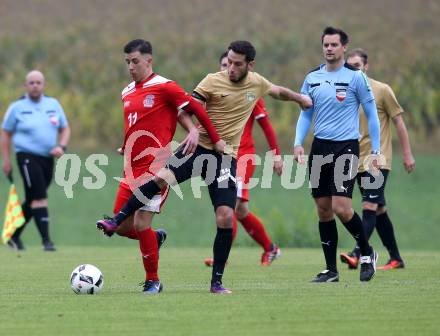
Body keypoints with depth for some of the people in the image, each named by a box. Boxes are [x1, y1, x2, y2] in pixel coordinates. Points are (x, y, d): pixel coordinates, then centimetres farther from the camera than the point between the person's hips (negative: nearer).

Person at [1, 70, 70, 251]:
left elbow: (65, 129, 15)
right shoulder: (17, 107, -1)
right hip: (27, 156, -5)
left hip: (47, 158, 5)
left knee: (32, 200, 11)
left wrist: (61, 146, -4)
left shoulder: (54, 105, 9)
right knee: (39, 197, -15)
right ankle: (46, 240, -15)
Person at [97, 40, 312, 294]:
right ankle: (116, 221, -16)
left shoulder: (257, 83, 6)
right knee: (161, 178, -28)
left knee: (226, 216, -9)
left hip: (227, 157, 2)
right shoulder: (214, 81, -5)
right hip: (200, 148, -2)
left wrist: (300, 98, 39)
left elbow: (278, 91, 29)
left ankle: (217, 281, 2)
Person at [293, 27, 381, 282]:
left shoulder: (355, 77, -5)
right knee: (324, 210, 5)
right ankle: (331, 270, 12)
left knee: (341, 208, -14)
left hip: (346, 146, -5)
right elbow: (306, 114, 15)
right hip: (320, 146, 5)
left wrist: (375, 150, -4)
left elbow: (372, 114, 0)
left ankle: (367, 253, 9)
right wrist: (298, 143, 1)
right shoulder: (312, 78, 9)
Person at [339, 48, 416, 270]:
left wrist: (407, 154, -3)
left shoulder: (382, 90, -4)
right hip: (358, 161, 6)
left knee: (369, 207, -17)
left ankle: (357, 255, -29)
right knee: (379, 210, 10)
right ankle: (395, 258, 17)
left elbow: (398, 122, -1)